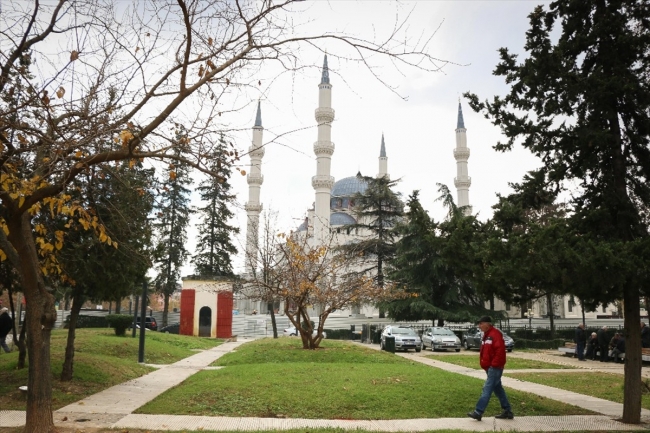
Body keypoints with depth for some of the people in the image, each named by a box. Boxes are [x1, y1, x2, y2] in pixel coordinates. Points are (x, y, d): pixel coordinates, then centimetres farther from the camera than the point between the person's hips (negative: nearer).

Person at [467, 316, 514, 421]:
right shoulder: (486, 335, 16)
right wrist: (485, 365, 14)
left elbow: (500, 350, -24)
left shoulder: (495, 334, -15)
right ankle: (507, 411, 23)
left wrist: (495, 364, -22)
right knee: (498, 389, 14)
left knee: (487, 389, -10)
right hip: (489, 367, 10)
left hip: (495, 368, -10)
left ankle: (478, 412, -12)